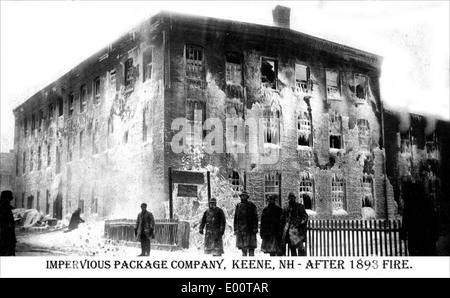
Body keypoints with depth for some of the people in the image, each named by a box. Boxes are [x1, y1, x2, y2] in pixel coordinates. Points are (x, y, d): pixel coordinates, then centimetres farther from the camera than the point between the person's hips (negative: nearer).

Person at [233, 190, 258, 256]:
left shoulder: (251, 205, 4)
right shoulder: (238, 206, 14)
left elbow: (255, 217, 1)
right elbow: (235, 218, 17)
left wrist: (255, 228, -8)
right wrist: (235, 229, 11)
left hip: (249, 228, -4)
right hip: (240, 228, 4)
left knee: (250, 245, -7)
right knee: (242, 245, 6)